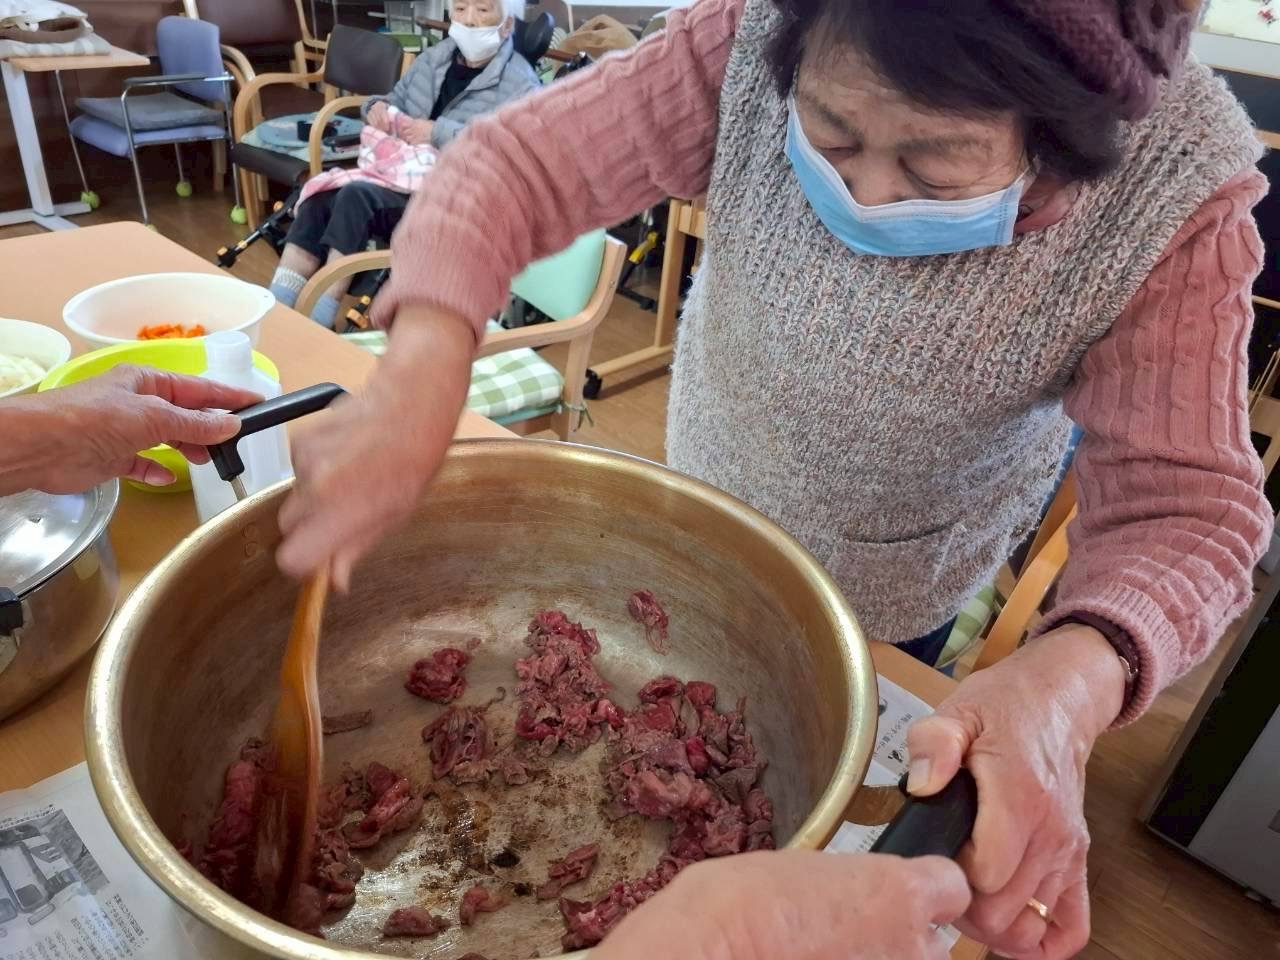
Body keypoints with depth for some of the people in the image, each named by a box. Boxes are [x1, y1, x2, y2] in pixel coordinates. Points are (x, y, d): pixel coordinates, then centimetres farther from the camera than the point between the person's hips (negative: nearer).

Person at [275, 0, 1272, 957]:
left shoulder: (1178, 195, -31)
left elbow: (1186, 501, -31)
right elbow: (518, 163, -28)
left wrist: (1073, 679, -52)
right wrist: (423, 369, -47)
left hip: (899, 579, -1)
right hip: (710, 494, 2)